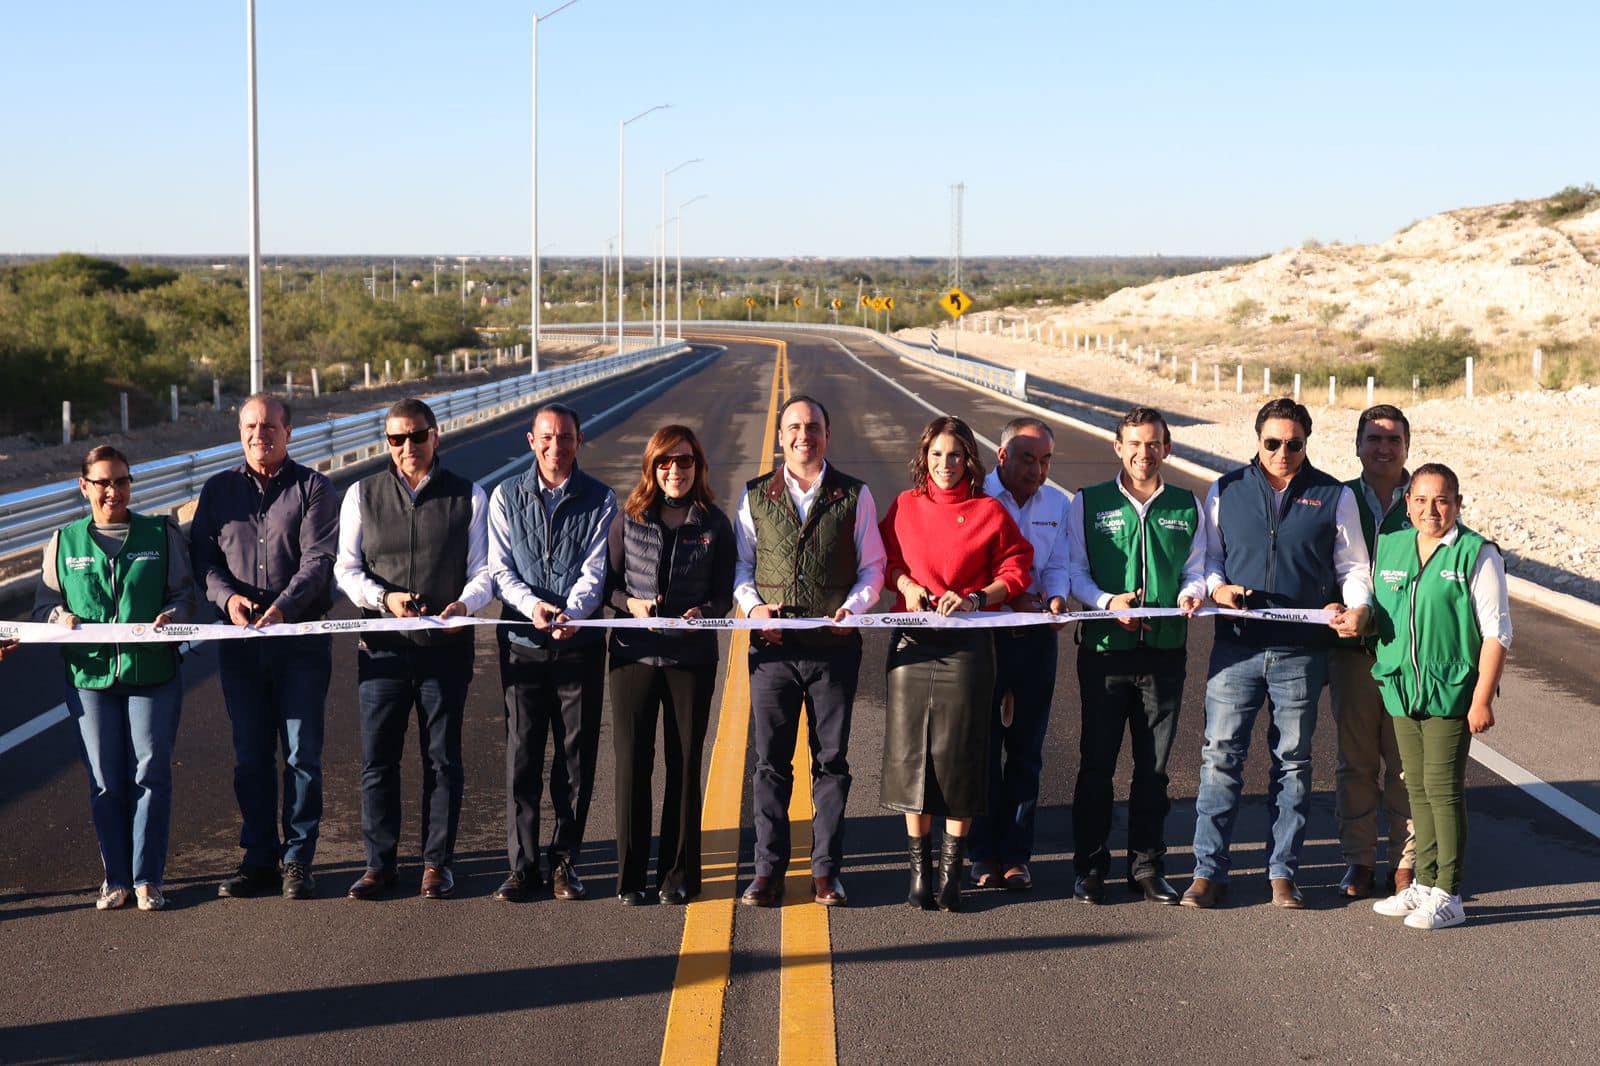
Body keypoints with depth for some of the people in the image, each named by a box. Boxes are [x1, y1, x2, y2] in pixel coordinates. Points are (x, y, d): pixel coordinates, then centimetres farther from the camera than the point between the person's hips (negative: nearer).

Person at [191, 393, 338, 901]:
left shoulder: (313, 488, 1)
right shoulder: (218, 490, 11)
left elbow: (318, 560, -10)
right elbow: (201, 557, 4)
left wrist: (283, 607, -25)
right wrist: (227, 596, -16)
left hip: (301, 641, -3)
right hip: (239, 642, 3)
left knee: (302, 754, 0)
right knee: (250, 755, 8)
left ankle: (297, 861, 7)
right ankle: (258, 859, 16)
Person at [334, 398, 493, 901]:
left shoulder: (468, 496, 4)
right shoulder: (362, 495, 6)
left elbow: (483, 571, 2)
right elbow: (346, 569, 5)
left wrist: (464, 604, -20)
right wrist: (384, 598, -14)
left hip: (446, 647, -1)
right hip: (382, 647, 1)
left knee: (443, 759, 5)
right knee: (377, 759, 3)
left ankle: (437, 863, 15)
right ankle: (380, 862, 15)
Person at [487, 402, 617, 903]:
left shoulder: (600, 501, 4)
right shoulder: (506, 496, 7)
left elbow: (595, 570, -4)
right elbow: (499, 567, 1)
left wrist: (572, 611, -24)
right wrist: (531, 605, -18)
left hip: (580, 643, 0)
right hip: (522, 643, 0)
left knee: (577, 758, 4)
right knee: (521, 756, 0)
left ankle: (565, 862, 13)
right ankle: (522, 865, 6)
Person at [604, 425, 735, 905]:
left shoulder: (715, 526, 1)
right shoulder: (629, 519, 1)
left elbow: (724, 596, 2)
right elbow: (606, 582, 5)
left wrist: (703, 612, -18)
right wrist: (630, 604, -14)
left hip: (693, 658, 0)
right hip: (634, 654, 0)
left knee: (685, 766, 6)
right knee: (632, 763, 2)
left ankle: (678, 874, 17)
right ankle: (630, 875, 13)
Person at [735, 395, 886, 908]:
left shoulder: (855, 496, 5)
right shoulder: (755, 496, 8)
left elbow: (872, 567, 7)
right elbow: (741, 564, 12)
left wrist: (853, 606, -11)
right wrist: (754, 605, -7)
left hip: (833, 646, 0)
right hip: (772, 648, 1)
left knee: (831, 761, 6)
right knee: (770, 760, 2)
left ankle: (826, 871, 14)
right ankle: (769, 870, 9)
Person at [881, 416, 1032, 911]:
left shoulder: (988, 512, 2)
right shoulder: (905, 507, 8)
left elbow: (1016, 570, 4)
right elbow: (885, 558, 18)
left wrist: (975, 598, -10)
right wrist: (905, 583, -2)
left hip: (967, 642, -2)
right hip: (912, 641, 2)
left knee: (959, 750, -2)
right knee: (911, 748, 1)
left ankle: (951, 870, 8)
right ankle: (918, 867, 10)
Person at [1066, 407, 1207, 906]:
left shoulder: (1187, 507, 11)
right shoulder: (1088, 503, 5)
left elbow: (1196, 570, 12)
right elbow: (1075, 572, 3)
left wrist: (1190, 594, -11)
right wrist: (1108, 602, -15)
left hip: (1165, 650, 2)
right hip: (1105, 648, -2)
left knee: (1154, 766, 6)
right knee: (1096, 761, 1)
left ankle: (1147, 866, 16)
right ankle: (1090, 867, 10)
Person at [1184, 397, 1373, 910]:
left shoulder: (1335, 497, 6)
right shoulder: (1225, 491, 8)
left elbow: (1353, 566, 10)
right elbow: (1208, 555, 14)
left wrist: (1356, 606, -9)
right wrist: (1216, 586, -6)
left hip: (1301, 654, 0)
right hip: (1236, 646, 0)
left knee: (1293, 762, 7)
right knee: (1220, 756, -2)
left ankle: (1283, 873, 16)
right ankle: (1208, 871, 5)